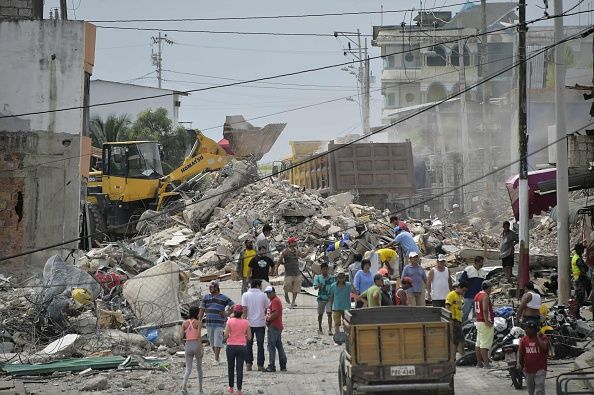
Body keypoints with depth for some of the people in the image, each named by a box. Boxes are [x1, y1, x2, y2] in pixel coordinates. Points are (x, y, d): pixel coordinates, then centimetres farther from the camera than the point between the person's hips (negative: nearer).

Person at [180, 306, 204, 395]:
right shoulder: (198, 322, -6)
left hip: (188, 346, 2)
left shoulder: (185, 323, 5)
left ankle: (184, 386, -22)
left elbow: (182, 337, 1)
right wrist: (201, 348, -17)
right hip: (196, 345, -2)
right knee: (199, 367, 16)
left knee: (188, 369, 2)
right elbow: (199, 336, -16)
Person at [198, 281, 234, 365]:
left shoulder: (223, 298, 1)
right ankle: (216, 357, 23)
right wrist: (199, 321, 3)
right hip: (209, 323, 4)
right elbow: (202, 310, 10)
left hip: (219, 324, -4)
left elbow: (233, 306, 6)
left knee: (217, 341, -9)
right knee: (211, 341, 9)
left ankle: (216, 359, -8)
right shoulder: (206, 297, 10)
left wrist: (227, 313, -1)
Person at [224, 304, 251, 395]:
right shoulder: (246, 322, -3)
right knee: (240, 368, 3)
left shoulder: (230, 321, -8)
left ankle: (231, 387, 23)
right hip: (242, 347, 1)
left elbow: (226, 335, -11)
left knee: (230, 367, 15)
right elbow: (249, 337, 0)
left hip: (231, 346, 0)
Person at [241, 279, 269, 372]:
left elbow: (244, 309, -9)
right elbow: (266, 309, 7)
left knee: (248, 344, 9)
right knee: (260, 345, 6)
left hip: (249, 323, 0)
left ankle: (248, 364, 4)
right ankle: (260, 365, 5)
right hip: (260, 323, 0)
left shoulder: (245, 295, -3)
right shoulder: (263, 296, -1)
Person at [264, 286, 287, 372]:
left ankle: (271, 366, -10)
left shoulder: (275, 301, -12)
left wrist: (268, 320, -11)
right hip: (278, 326, 11)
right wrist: (268, 319, 9)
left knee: (271, 346, -9)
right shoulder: (274, 300, 21)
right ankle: (283, 366, 13)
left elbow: (275, 313, -22)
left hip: (274, 326, -11)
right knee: (279, 346, 11)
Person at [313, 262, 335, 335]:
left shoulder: (332, 278, 2)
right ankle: (320, 328, 29)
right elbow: (315, 287, -12)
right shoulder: (318, 278, -2)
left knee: (329, 313, -10)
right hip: (321, 298, 0)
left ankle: (330, 330, -13)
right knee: (320, 314, 12)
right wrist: (318, 286, -33)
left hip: (329, 298, 0)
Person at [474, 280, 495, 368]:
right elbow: (485, 310, -24)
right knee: (485, 344, -11)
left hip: (478, 321, 10)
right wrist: (487, 321, -26)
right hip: (486, 323, -10)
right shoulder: (485, 296, -14)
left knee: (479, 343, 11)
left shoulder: (477, 295, 15)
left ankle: (479, 362, 16)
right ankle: (486, 364, -13)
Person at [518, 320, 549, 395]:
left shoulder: (543, 337, -7)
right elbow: (520, 352, 5)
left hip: (540, 369, -5)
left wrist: (538, 337, -17)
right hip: (528, 370, 5)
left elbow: (544, 347, -26)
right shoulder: (524, 339, 6)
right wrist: (519, 363, -9)